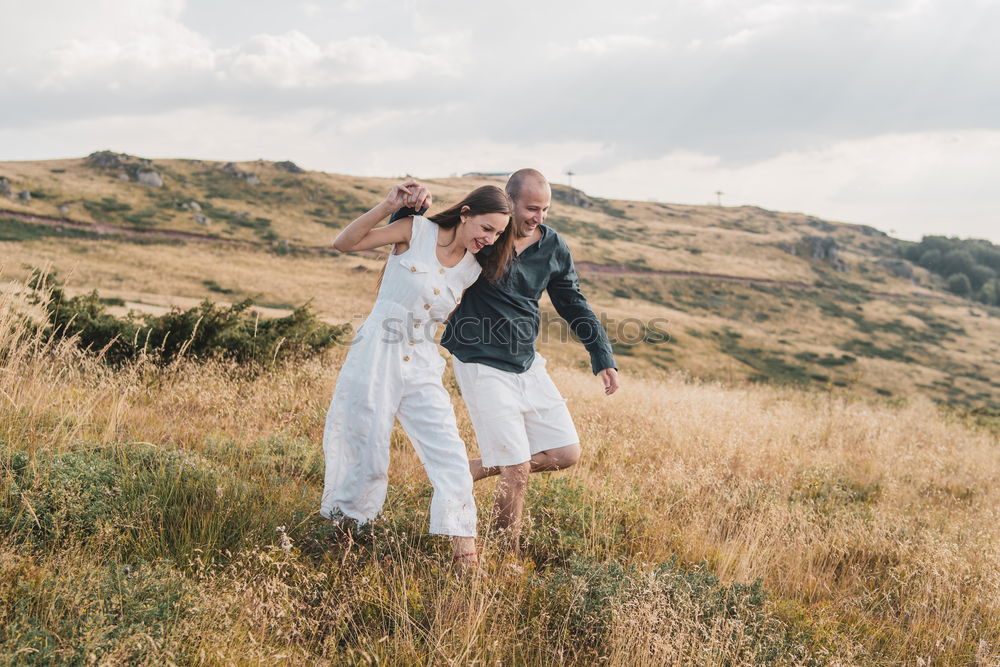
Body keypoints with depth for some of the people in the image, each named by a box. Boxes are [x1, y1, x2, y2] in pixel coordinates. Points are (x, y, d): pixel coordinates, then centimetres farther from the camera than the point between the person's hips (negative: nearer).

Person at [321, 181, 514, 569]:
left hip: (422, 367, 4)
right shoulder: (417, 231, -6)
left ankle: (465, 554, -7)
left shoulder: (473, 270, 6)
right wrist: (389, 206, -21)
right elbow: (344, 243, -11)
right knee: (368, 460, 3)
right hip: (376, 357, -4)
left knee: (451, 458, -7)